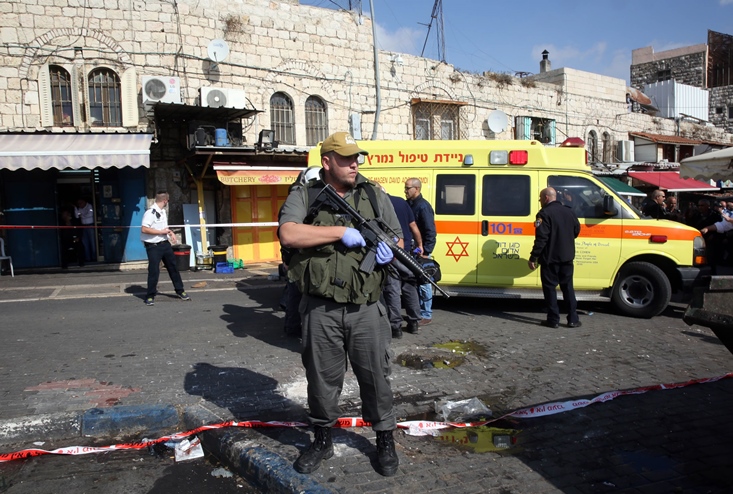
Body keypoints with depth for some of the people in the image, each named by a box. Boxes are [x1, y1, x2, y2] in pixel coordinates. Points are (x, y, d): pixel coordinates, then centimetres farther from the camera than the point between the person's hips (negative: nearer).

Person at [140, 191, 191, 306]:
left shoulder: (163, 212, 11)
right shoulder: (150, 213, -17)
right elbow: (144, 229, -24)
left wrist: (170, 232, 5)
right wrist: (161, 232, -20)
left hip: (165, 244, 8)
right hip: (153, 246, -8)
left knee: (173, 267, 14)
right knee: (154, 271, -4)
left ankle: (180, 290, 26)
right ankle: (150, 296, 9)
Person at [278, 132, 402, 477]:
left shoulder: (375, 196, 9)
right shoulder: (304, 196, 2)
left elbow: (397, 238, 17)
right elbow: (288, 234, -16)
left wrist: (389, 248, -8)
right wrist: (341, 232, -16)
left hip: (366, 309, 2)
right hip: (321, 309, -1)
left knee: (375, 375, 10)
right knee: (322, 377, 12)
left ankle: (385, 440, 31)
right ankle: (322, 441, 33)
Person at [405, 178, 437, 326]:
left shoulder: (423, 206, -13)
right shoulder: (408, 204, 11)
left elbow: (431, 232, -16)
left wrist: (426, 251, -20)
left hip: (420, 251, -8)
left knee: (423, 283, 0)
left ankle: (426, 315, 10)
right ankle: (416, 312, 25)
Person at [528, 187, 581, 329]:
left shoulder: (544, 213, -14)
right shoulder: (569, 211, 8)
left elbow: (541, 238, -20)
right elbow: (577, 230, 17)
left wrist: (533, 258, -17)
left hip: (550, 258, -6)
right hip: (567, 257, 6)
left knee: (550, 288, 3)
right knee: (568, 287, 13)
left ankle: (553, 320, 5)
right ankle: (573, 319, 14)